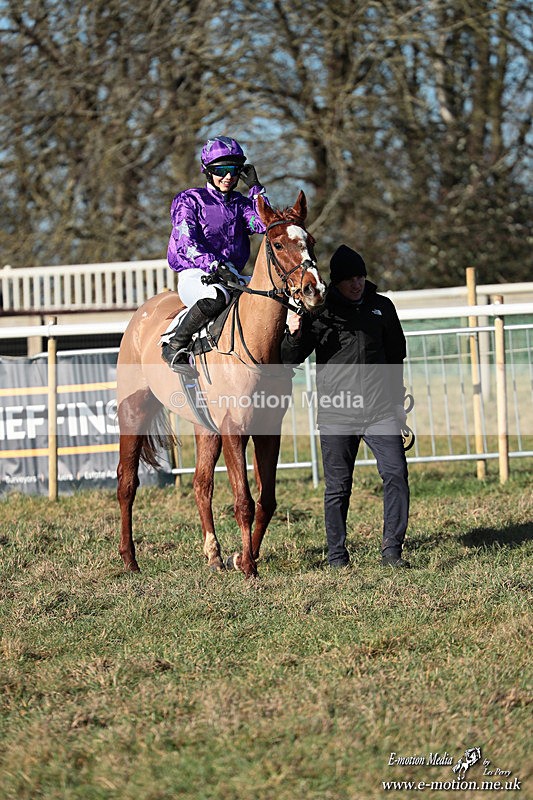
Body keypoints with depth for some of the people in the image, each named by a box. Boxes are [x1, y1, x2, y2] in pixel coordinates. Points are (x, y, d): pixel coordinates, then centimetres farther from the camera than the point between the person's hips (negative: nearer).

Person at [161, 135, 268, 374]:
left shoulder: (241, 204, 16)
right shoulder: (190, 200, 1)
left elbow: (265, 225, -3)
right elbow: (186, 244, -12)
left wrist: (255, 188, -1)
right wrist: (214, 265, -27)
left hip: (233, 276, 6)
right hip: (194, 274, -6)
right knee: (216, 296, -40)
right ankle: (174, 346, -25)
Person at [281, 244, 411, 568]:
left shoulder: (382, 307, 8)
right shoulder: (318, 311, -1)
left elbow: (397, 355, 20)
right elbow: (291, 359, 1)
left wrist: (398, 399, 20)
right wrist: (294, 335, -19)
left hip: (381, 411, 2)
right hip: (336, 414, -2)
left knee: (396, 475, -9)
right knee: (338, 488, 4)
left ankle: (392, 549, -2)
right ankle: (337, 557, 13)